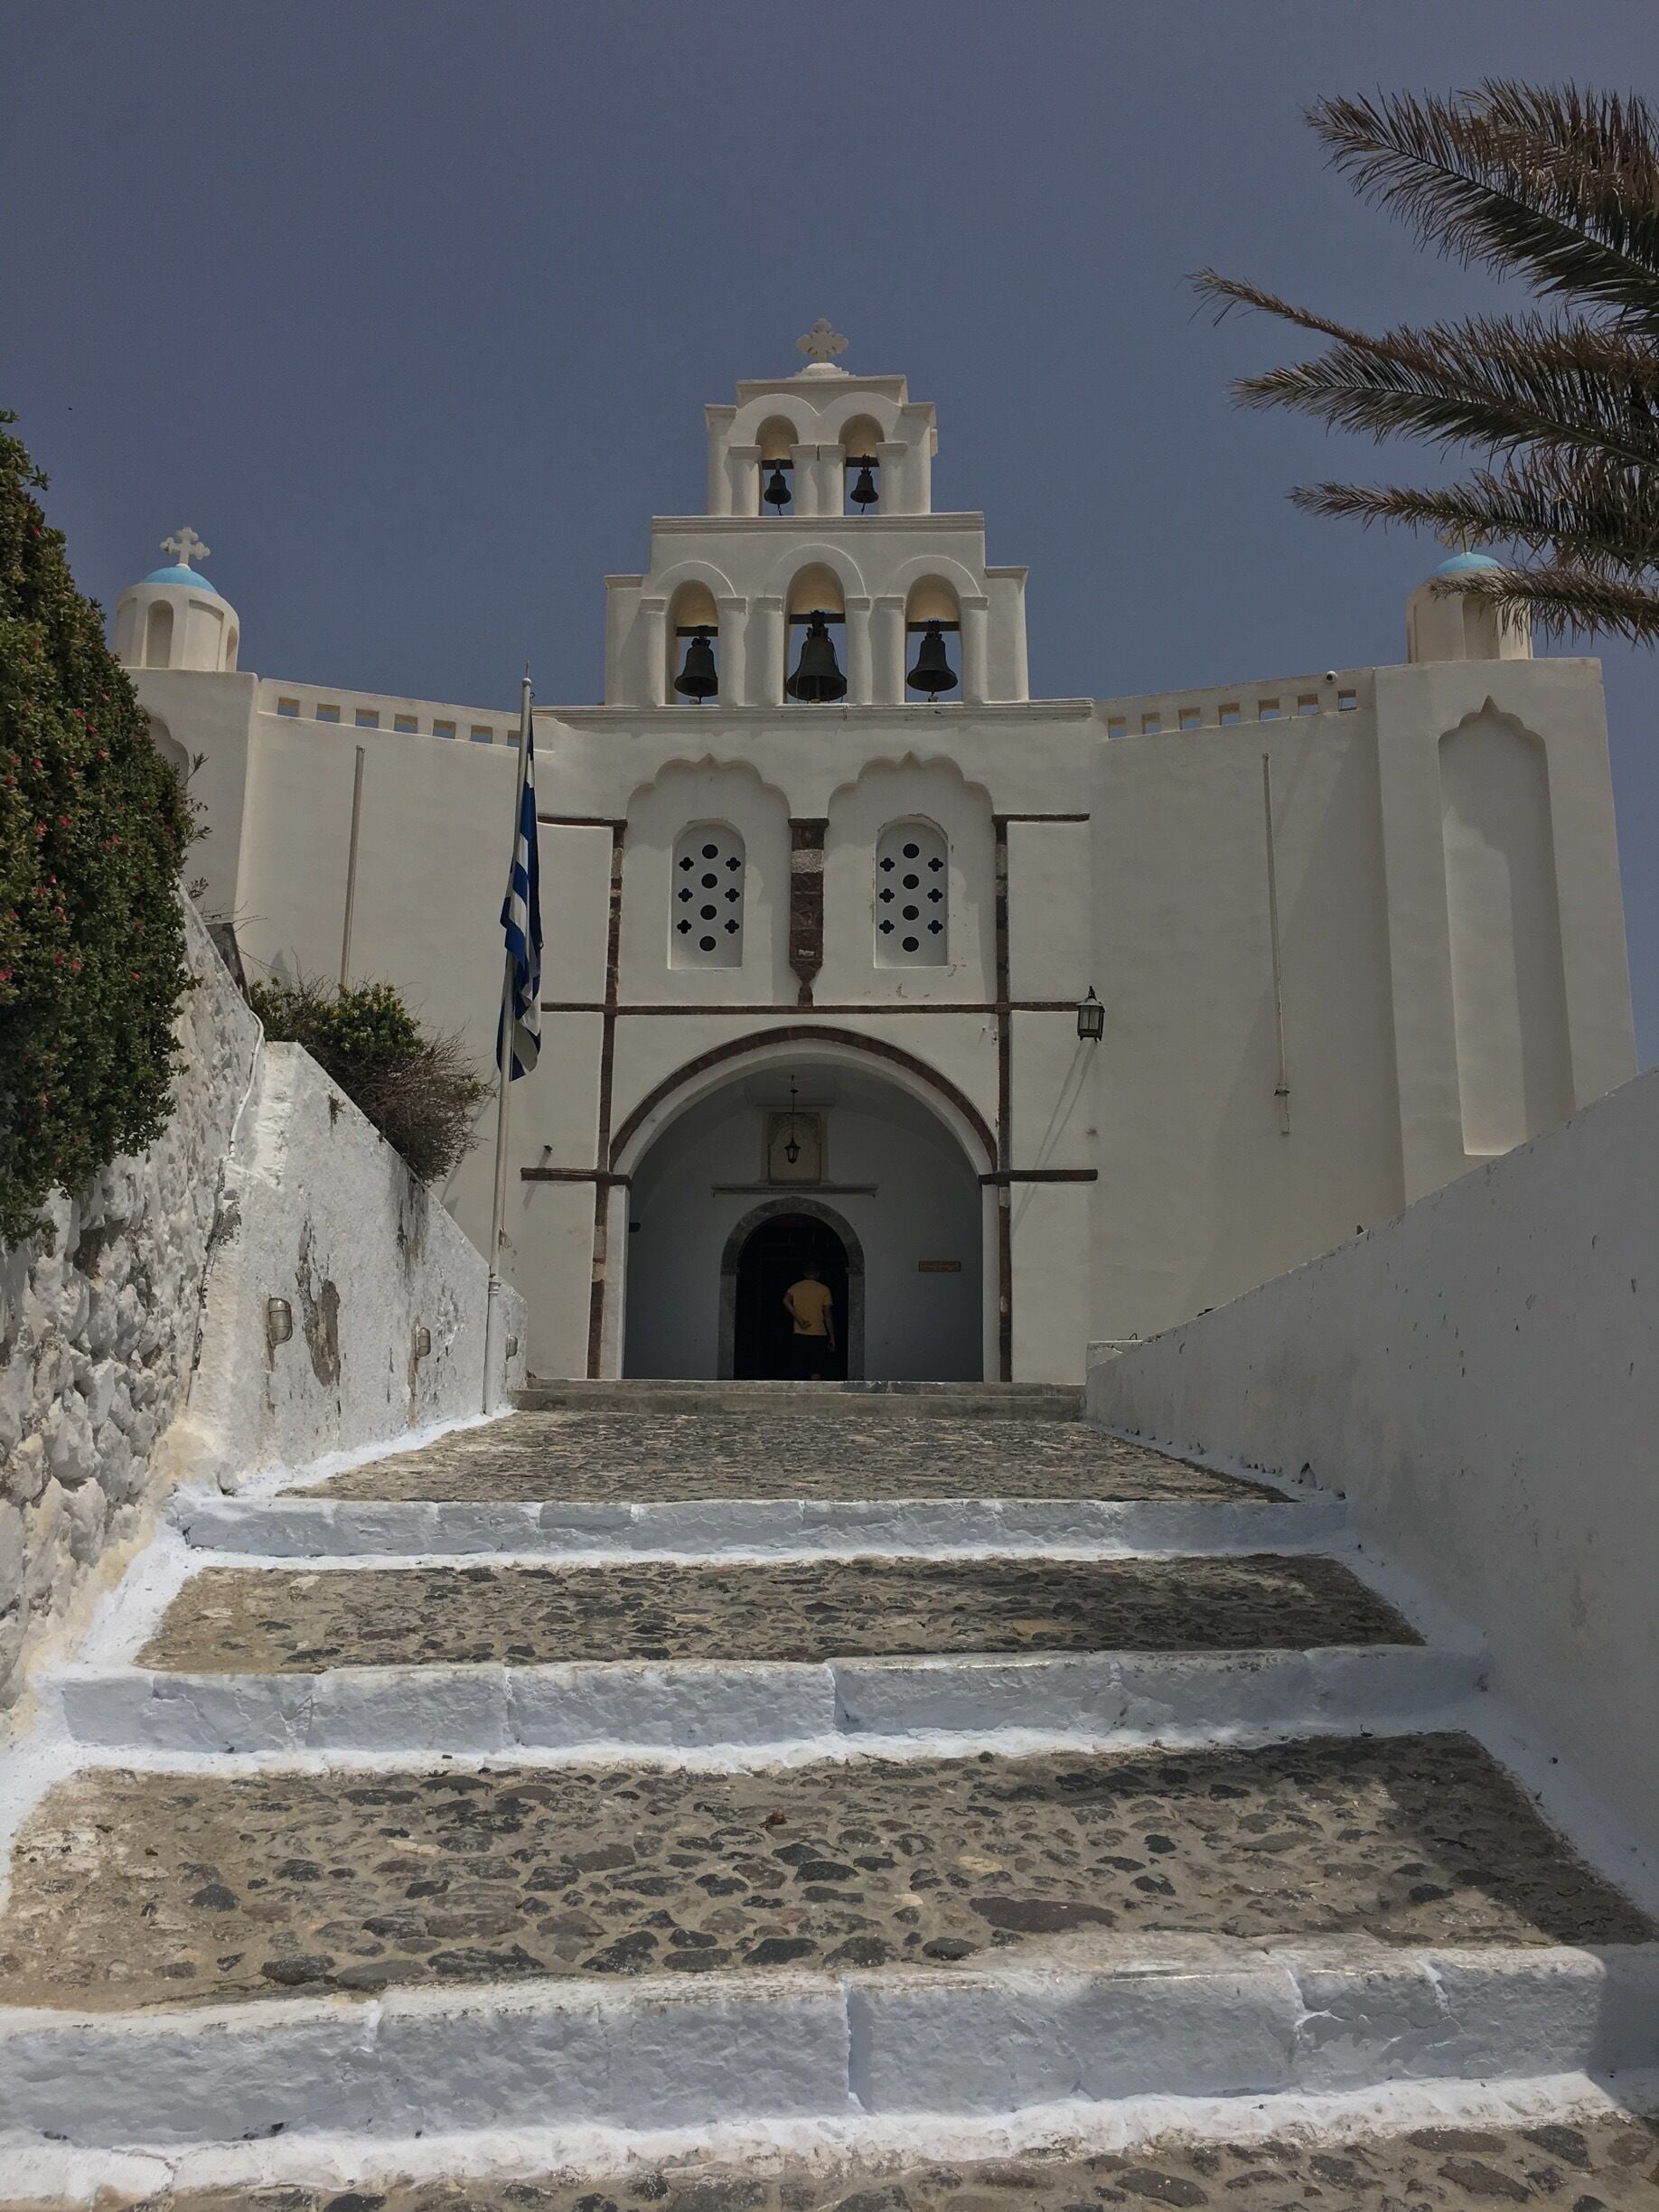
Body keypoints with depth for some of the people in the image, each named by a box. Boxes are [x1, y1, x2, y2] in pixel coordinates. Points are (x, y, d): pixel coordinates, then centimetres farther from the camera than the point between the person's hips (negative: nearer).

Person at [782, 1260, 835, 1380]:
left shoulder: (795, 1287, 8)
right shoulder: (824, 1289, 3)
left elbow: (786, 1301, -12)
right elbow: (828, 1314, -1)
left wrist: (799, 1319, -11)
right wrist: (832, 1337, 2)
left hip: (799, 1334, 2)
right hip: (819, 1334, -2)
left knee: (799, 1371, 7)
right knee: (816, 1371, -3)